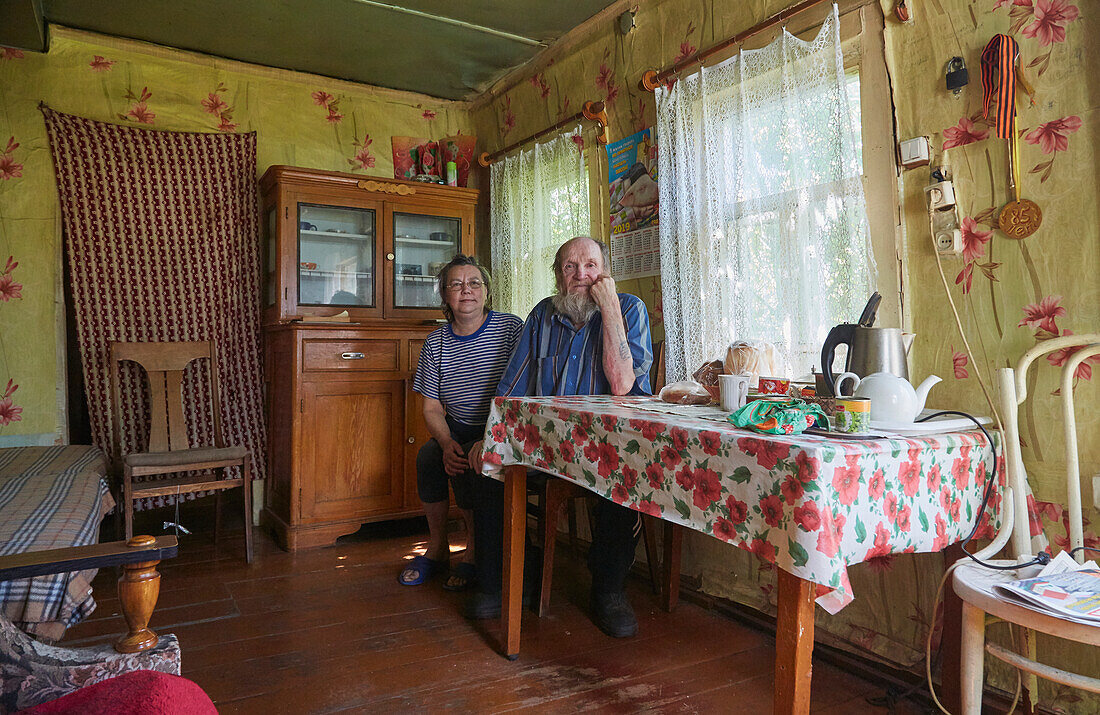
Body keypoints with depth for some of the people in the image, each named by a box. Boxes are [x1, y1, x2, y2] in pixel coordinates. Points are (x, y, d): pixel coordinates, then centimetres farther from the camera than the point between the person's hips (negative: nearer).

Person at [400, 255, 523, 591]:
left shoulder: (511, 328, -9)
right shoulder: (436, 343, 4)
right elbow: (432, 408, 5)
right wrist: (447, 443, -16)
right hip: (457, 429, 4)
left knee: (465, 464, -28)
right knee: (427, 457, -23)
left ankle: (474, 551, -4)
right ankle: (437, 547, -1)